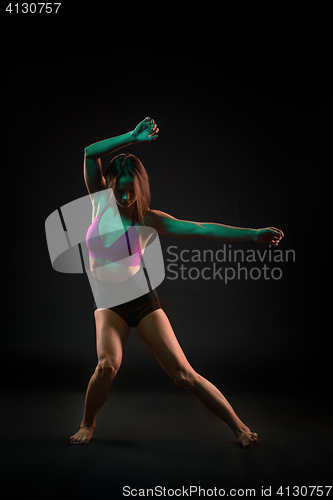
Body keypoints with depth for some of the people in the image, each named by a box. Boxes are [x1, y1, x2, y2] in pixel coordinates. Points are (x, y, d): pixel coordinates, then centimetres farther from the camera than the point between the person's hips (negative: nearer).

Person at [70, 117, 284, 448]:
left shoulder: (148, 219, -8)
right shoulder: (100, 203, -1)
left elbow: (200, 230, -16)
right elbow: (90, 154, -12)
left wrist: (253, 234, -24)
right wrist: (132, 137, -22)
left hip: (142, 300, -1)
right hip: (108, 303, 2)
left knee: (183, 373, -4)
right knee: (107, 364, -23)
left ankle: (239, 427, 11)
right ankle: (87, 425, 7)